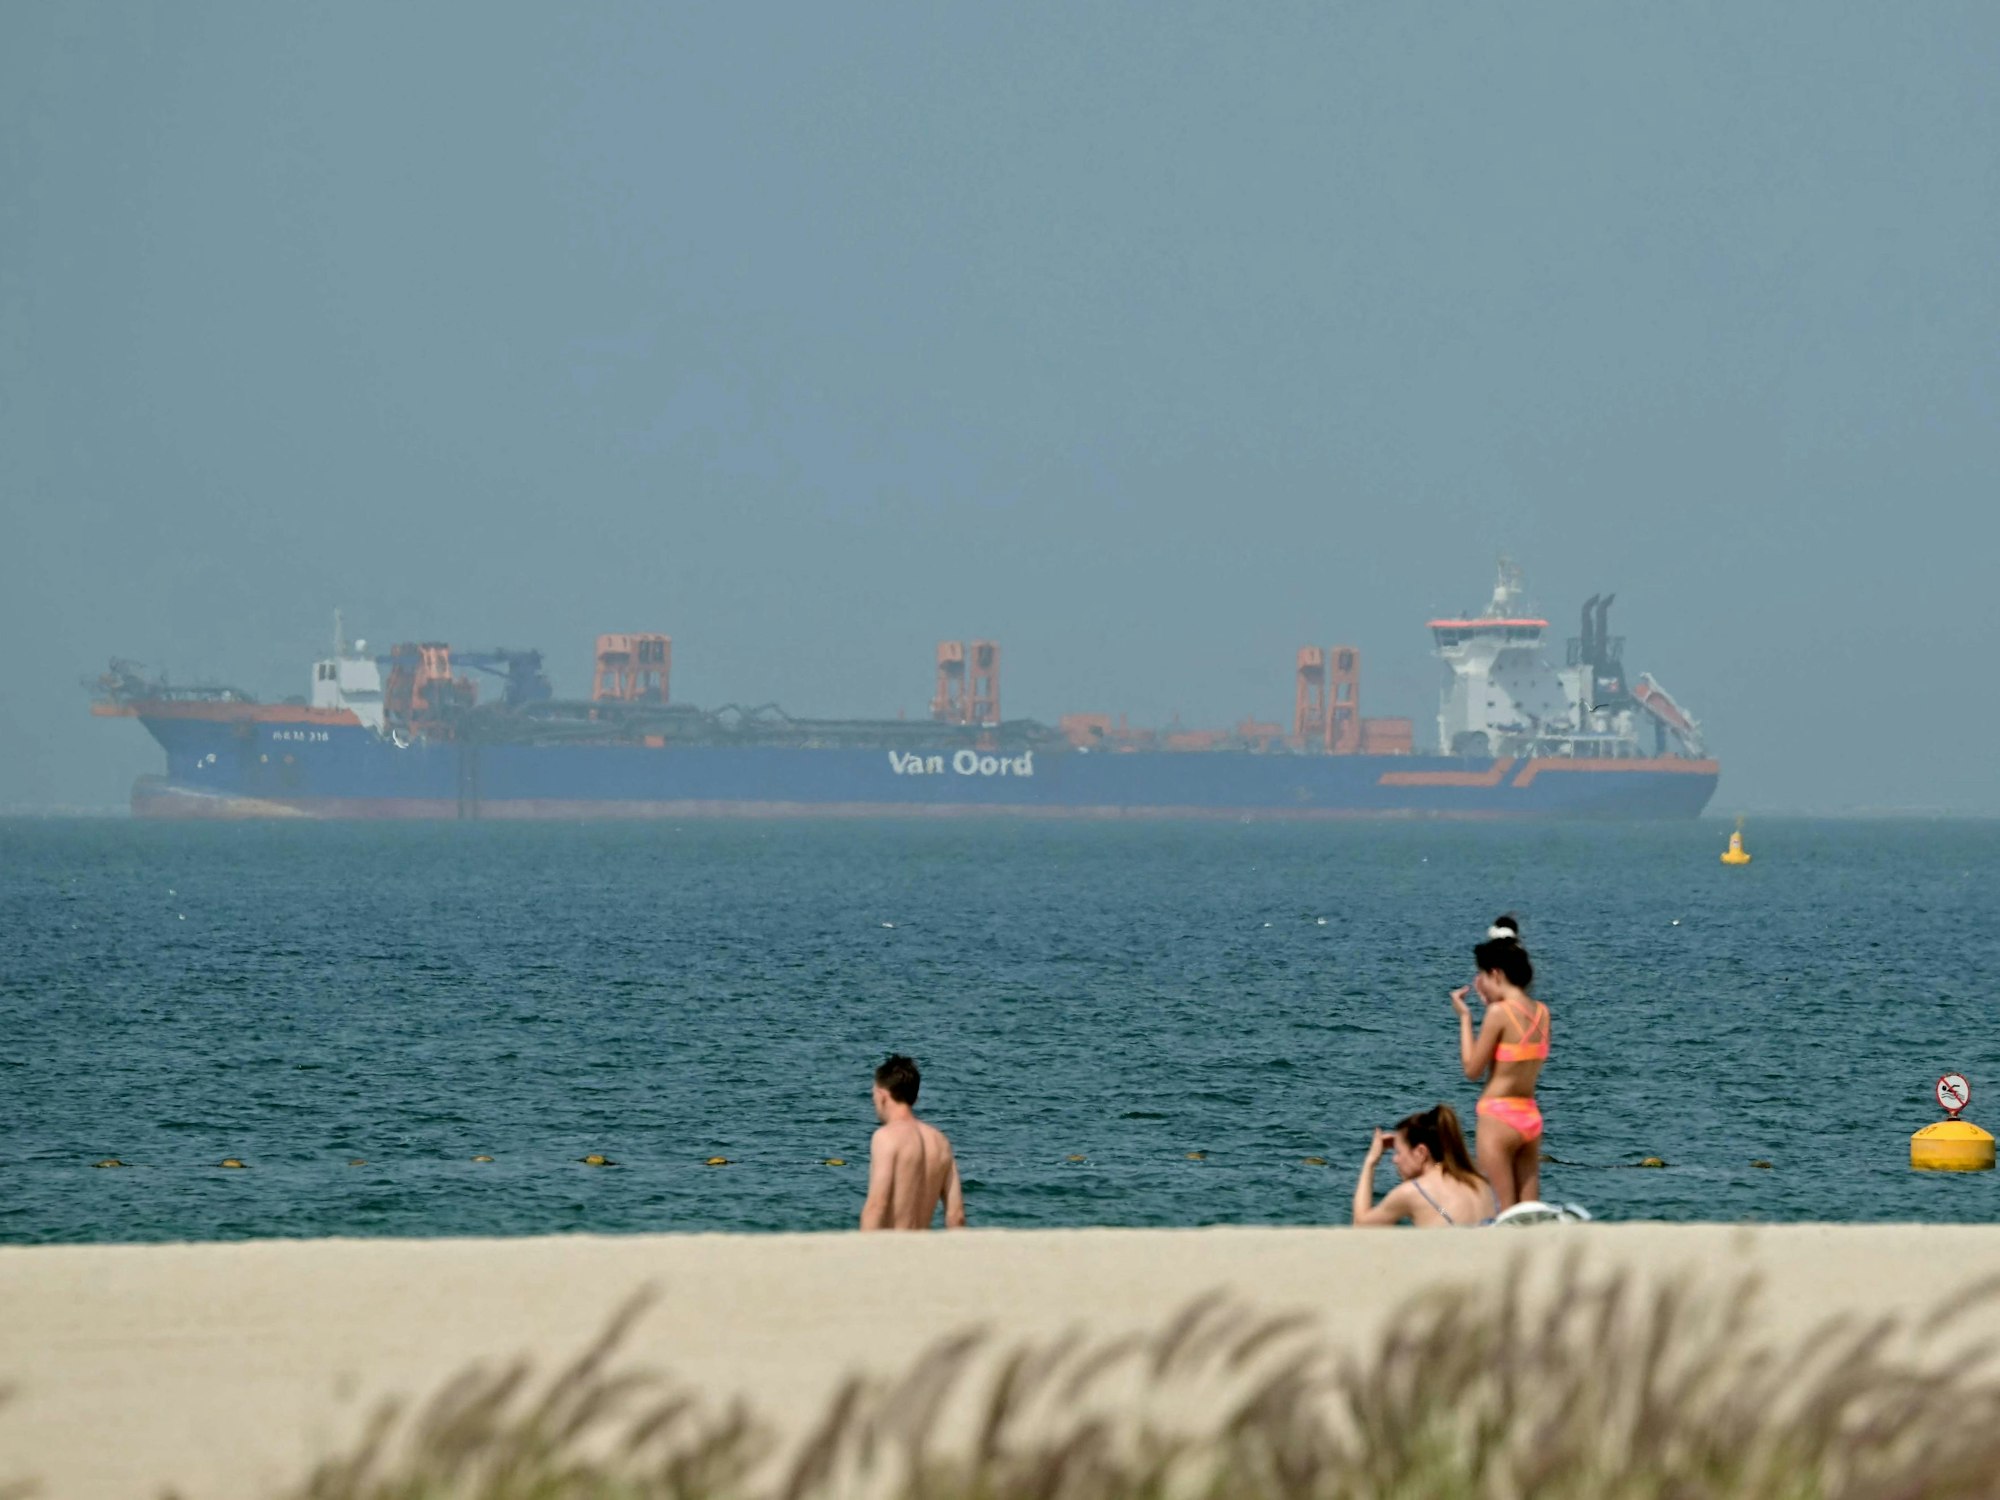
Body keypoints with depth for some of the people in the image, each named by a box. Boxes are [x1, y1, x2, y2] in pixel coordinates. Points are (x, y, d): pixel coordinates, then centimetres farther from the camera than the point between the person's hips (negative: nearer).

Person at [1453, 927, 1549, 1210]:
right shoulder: (1542, 1012, 6)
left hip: (1499, 1115, -7)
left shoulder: (1500, 1012, -14)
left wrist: (1464, 1017, 0)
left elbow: (1472, 1068, -9)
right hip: (1531, 1116, 7)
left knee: (1503, 1211, -3)